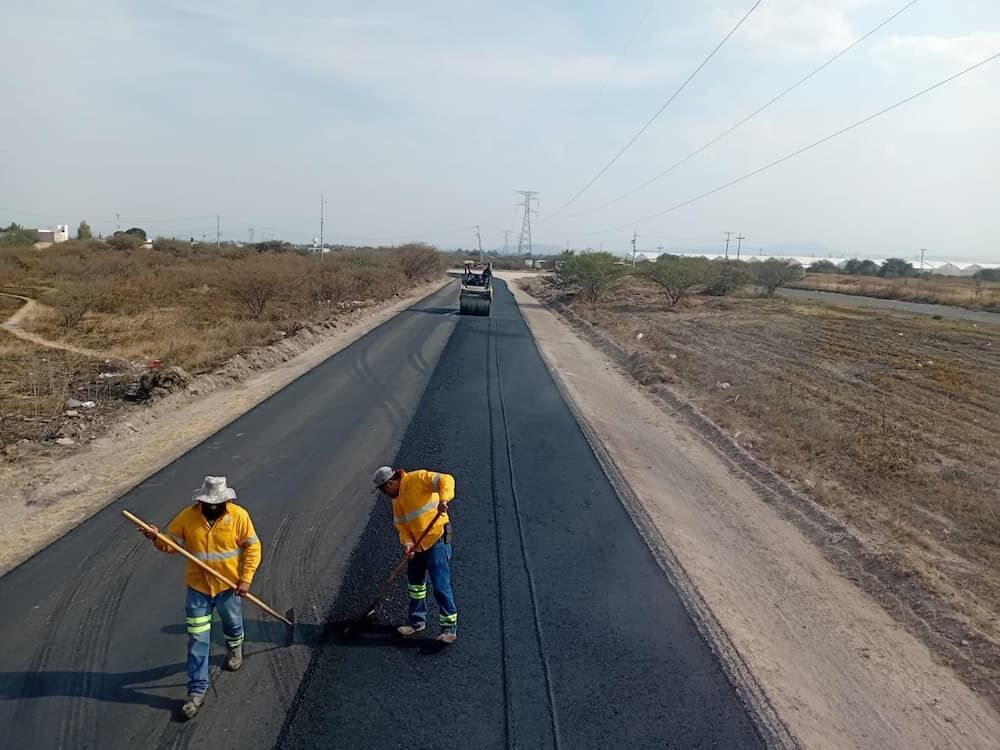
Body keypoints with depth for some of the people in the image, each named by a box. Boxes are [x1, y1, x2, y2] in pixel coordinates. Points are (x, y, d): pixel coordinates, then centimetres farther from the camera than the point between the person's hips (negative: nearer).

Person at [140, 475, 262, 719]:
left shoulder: (238, 516, -17)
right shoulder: (188, 516, -12)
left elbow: (252, 547, -11)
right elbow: (172, 542, -4)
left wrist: (246, 578, -14)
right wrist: (157, 539, -26)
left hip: (229, 585, 0)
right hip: (198, 587, 1)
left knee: (232, 623, 25)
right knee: (197, 640, 1)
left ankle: (235, 648, 59)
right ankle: (197, 690, 10)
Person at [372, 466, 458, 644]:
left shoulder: (417, 478, -14)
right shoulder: (397, 500, 12)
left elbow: (446, 480, -24)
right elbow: (401, 524, 8)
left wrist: (443, 499, -41)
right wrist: (407, 542, -11)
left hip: (437, 540, -9)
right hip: (417, 544, 9)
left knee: (441, 585, -8)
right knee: (415, 583, 19)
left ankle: (450, 627, 2)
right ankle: (416, 621, 36)